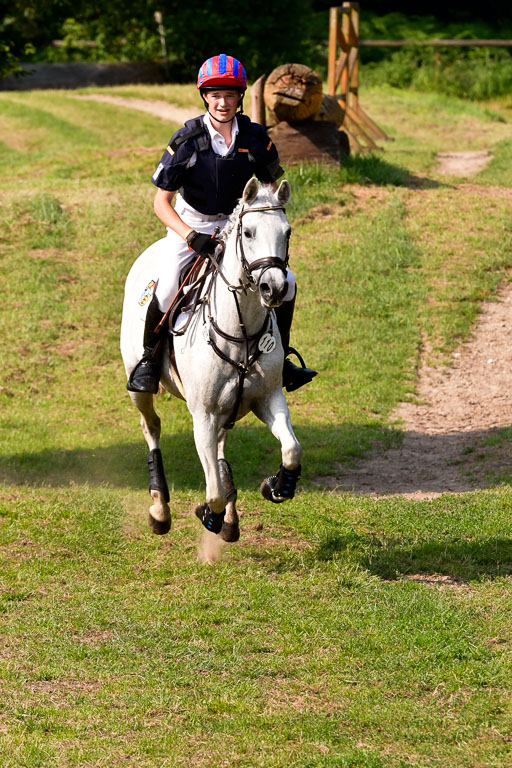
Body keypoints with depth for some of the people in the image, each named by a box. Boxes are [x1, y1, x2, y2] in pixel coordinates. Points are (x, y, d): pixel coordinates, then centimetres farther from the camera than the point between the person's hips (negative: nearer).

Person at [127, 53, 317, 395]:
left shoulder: (255, 138, -8)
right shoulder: (187, 140, -16)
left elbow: (272, 187, 7)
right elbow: (161, 202, -13)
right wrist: (192, 236, -28)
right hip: (190, 225, -3)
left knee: (285, 282, -8)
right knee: (167, 287, -25)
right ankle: (149, 360, -4)